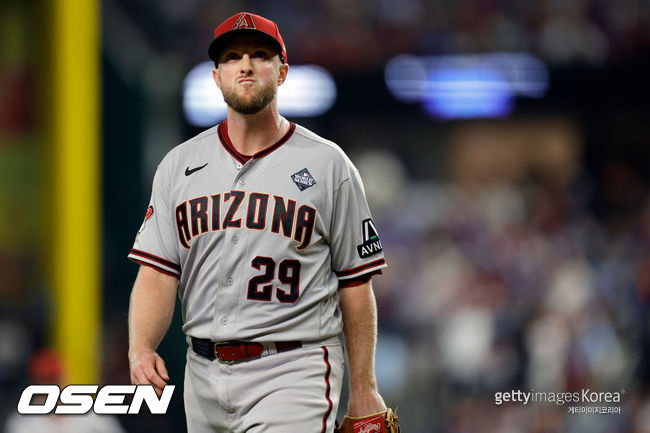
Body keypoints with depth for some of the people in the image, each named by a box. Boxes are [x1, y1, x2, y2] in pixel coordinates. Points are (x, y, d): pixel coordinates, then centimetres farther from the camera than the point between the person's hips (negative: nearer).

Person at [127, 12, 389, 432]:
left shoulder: (328, 164, 2)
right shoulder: (180, 165, 10)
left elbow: (355, 283, 3)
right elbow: (157, 271, 3)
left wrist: (363, 390, 1)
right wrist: (141, 349, -16)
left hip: (293, 372, -4)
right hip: (205, 374, 4)